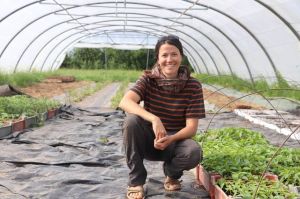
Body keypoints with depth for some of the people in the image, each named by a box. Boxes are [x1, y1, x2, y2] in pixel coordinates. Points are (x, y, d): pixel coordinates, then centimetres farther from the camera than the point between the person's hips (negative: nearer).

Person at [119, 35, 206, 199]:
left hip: (175, 140, 0)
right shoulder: (148, 79, -10)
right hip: (148, 140, 1)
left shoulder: (193, 86, -10)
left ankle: (172, 174, 5)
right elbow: (125, 102, -28)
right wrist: (154, 119, -43)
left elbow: (191, 127, -13)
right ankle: (136, 181, -14)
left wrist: (170, 139, -33)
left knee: (194, 152, -33)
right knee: (131, 120, -30)